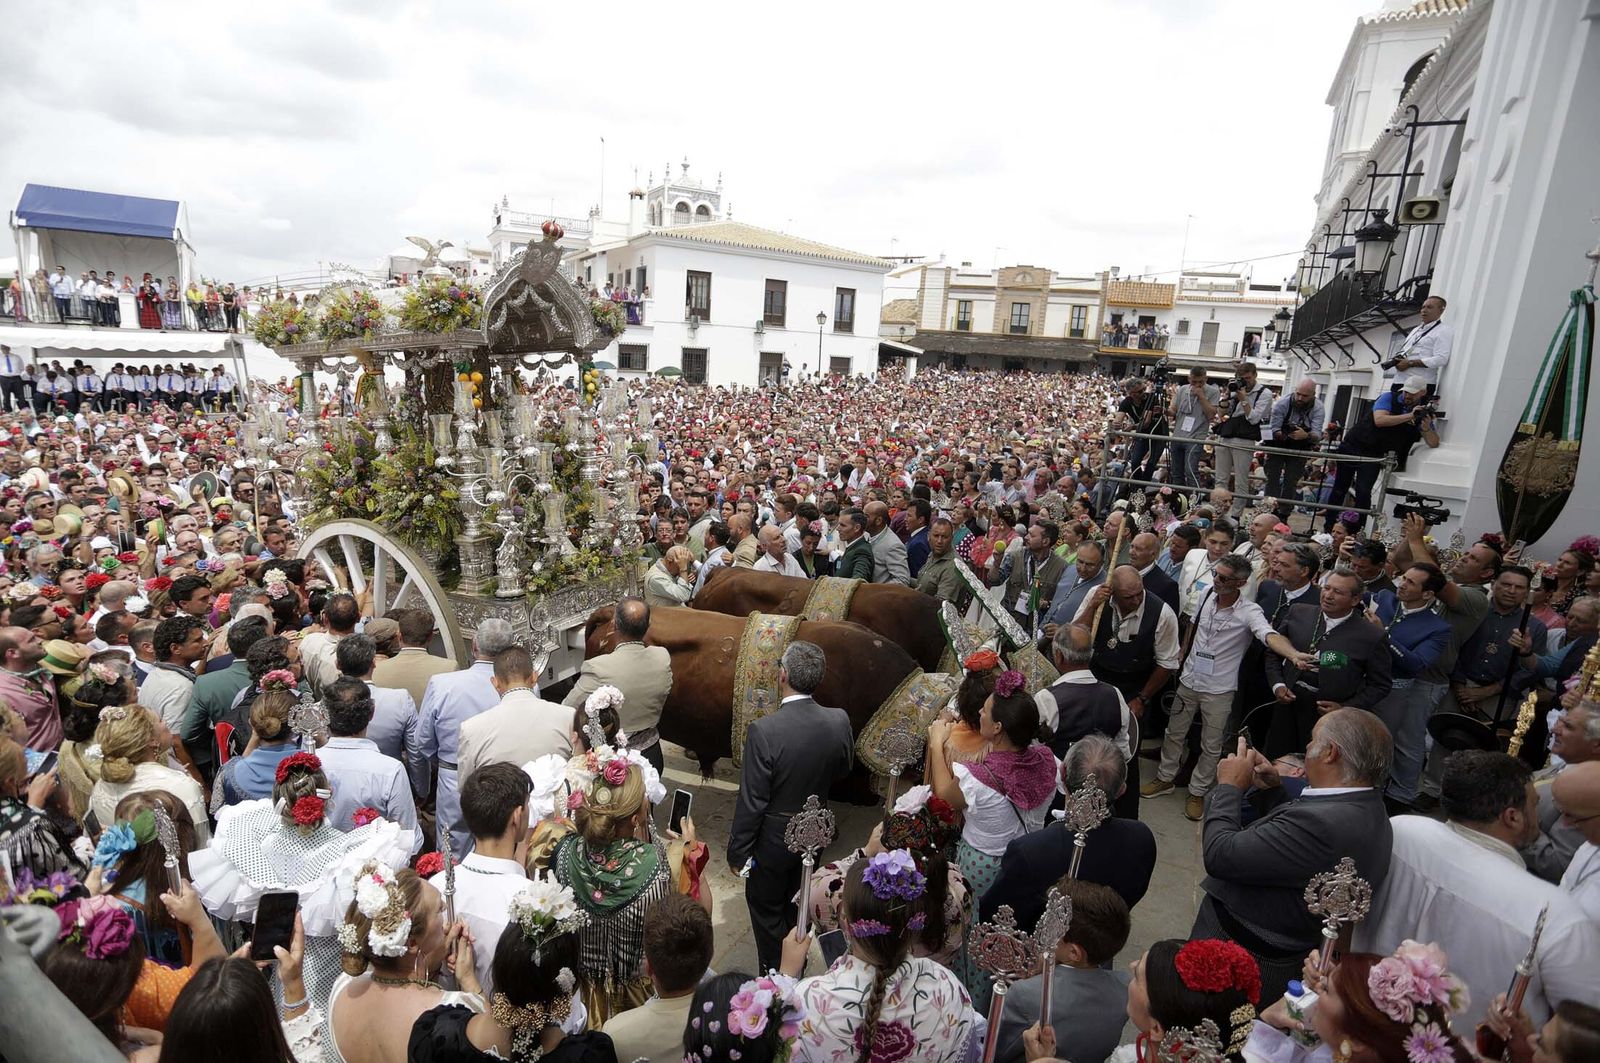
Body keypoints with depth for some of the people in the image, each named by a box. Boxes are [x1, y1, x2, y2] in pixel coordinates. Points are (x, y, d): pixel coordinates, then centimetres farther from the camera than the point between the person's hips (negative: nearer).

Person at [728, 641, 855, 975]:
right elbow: (843, 770, 2)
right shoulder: (839, 721, -17)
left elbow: (751, 802, -23)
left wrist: (737, 851, -9)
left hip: (773, 839, -5)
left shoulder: (764, 730, -31)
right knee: (797, 905, 28)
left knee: (767, 911, 19)